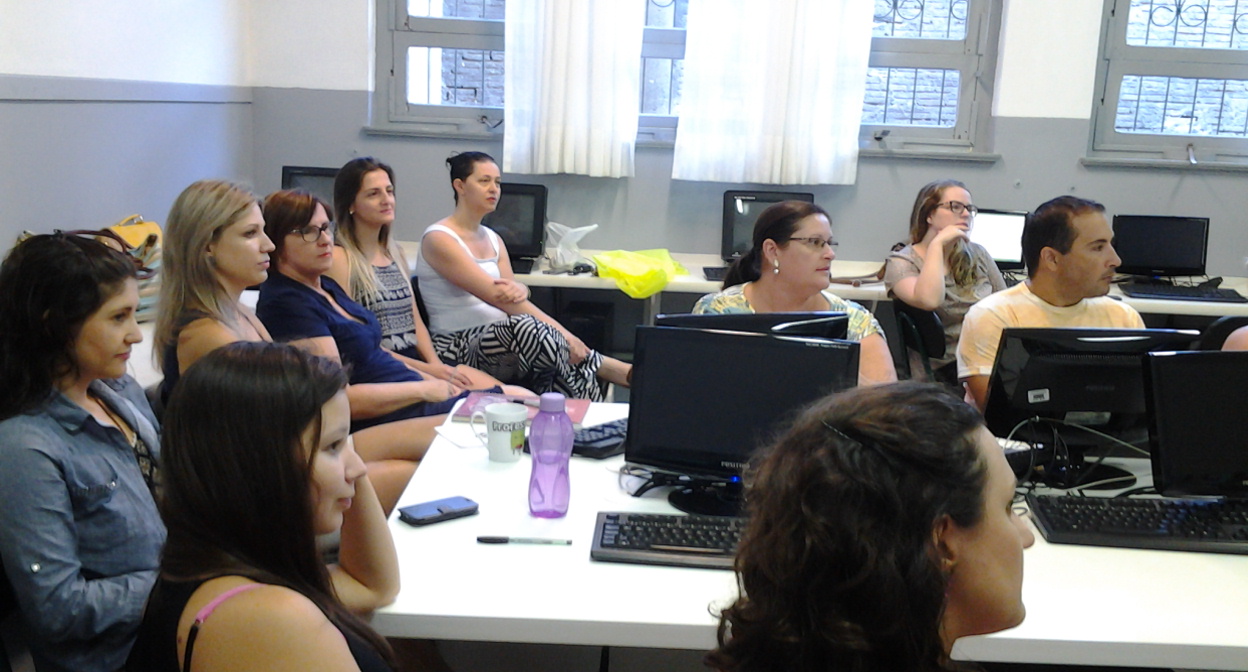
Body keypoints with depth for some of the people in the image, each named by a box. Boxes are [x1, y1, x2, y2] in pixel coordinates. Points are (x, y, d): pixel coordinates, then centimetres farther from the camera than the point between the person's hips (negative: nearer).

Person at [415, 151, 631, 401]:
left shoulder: (493, 239, 18)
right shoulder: (438, 238, -8)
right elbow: (496, 296, -18)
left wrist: (519, 290, -20)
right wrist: (563, 334, -24)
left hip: (504, 338, 7)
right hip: (459, 348, -7)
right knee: (525, 327, -37)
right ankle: (623, 372, -27)